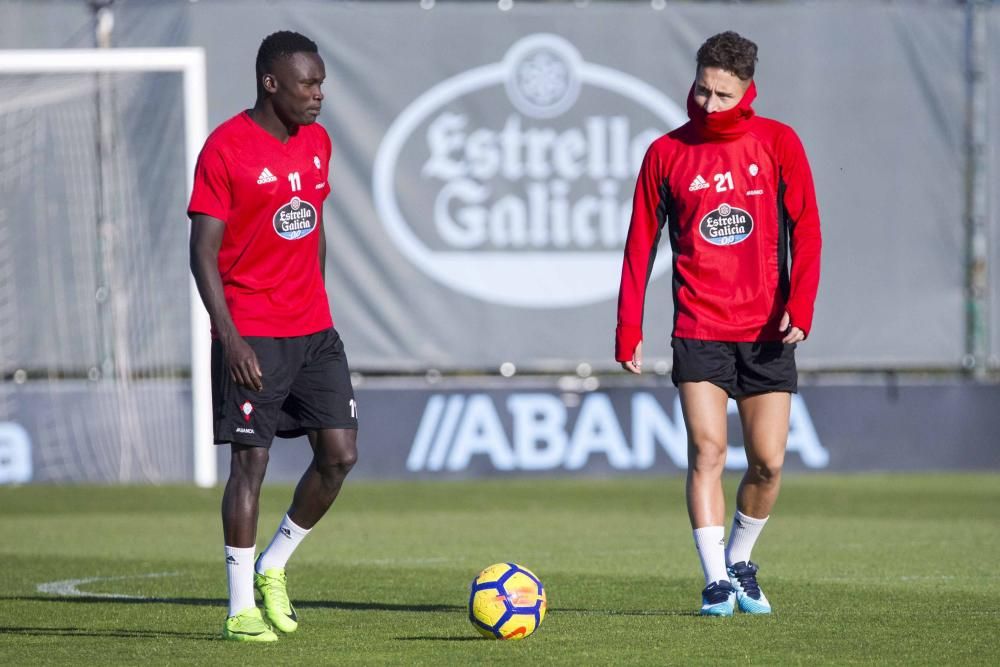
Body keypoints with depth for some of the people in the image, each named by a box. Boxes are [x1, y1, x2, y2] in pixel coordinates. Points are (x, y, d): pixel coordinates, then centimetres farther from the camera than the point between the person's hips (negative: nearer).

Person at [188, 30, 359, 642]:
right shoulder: (226, 150, -11)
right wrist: (230, 338, -18)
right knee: (251, 460, -5)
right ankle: (242, 609, 2)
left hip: (314, 331, 7)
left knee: (341, 454, 2)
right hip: (252, 336, -7)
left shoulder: (317, 142, 10)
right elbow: (204, 251, -11)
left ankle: (273, 567, 20)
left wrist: (320, 309, 17)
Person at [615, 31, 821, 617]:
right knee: (707, 451, -13)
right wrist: (629, 331, 2)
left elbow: (805, 228, 0)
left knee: (768, 462, 0)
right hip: (699, 330, -1)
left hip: (767, 331, 1)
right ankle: (717, 582, -10)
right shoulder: (667, 153, 2)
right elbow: (641, 244, 6)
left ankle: (740, 561, 24)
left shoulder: (778, 144, 2)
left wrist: (799, 307, -12)